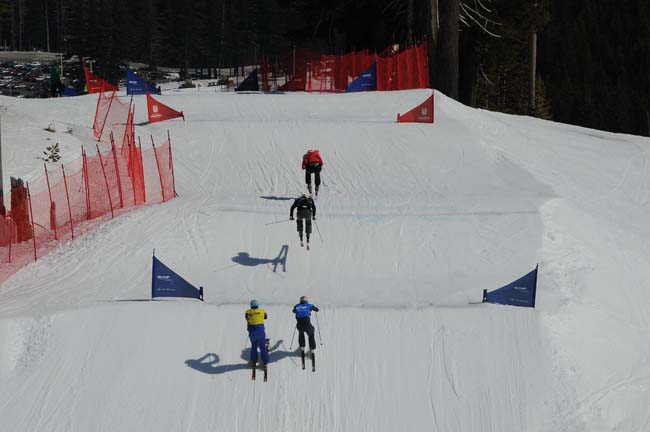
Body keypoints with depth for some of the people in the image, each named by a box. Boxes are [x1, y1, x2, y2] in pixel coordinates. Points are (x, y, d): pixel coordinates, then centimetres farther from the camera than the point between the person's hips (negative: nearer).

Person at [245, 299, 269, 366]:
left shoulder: (248, 312, -3)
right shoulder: (262, 311, -1)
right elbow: (266, 317, 20)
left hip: (252, 331, 1)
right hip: (261, 330, -1)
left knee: (254, 346, 18)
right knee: (262, 347, 7)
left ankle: (254, 360, 22)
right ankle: (265, 361, 10)